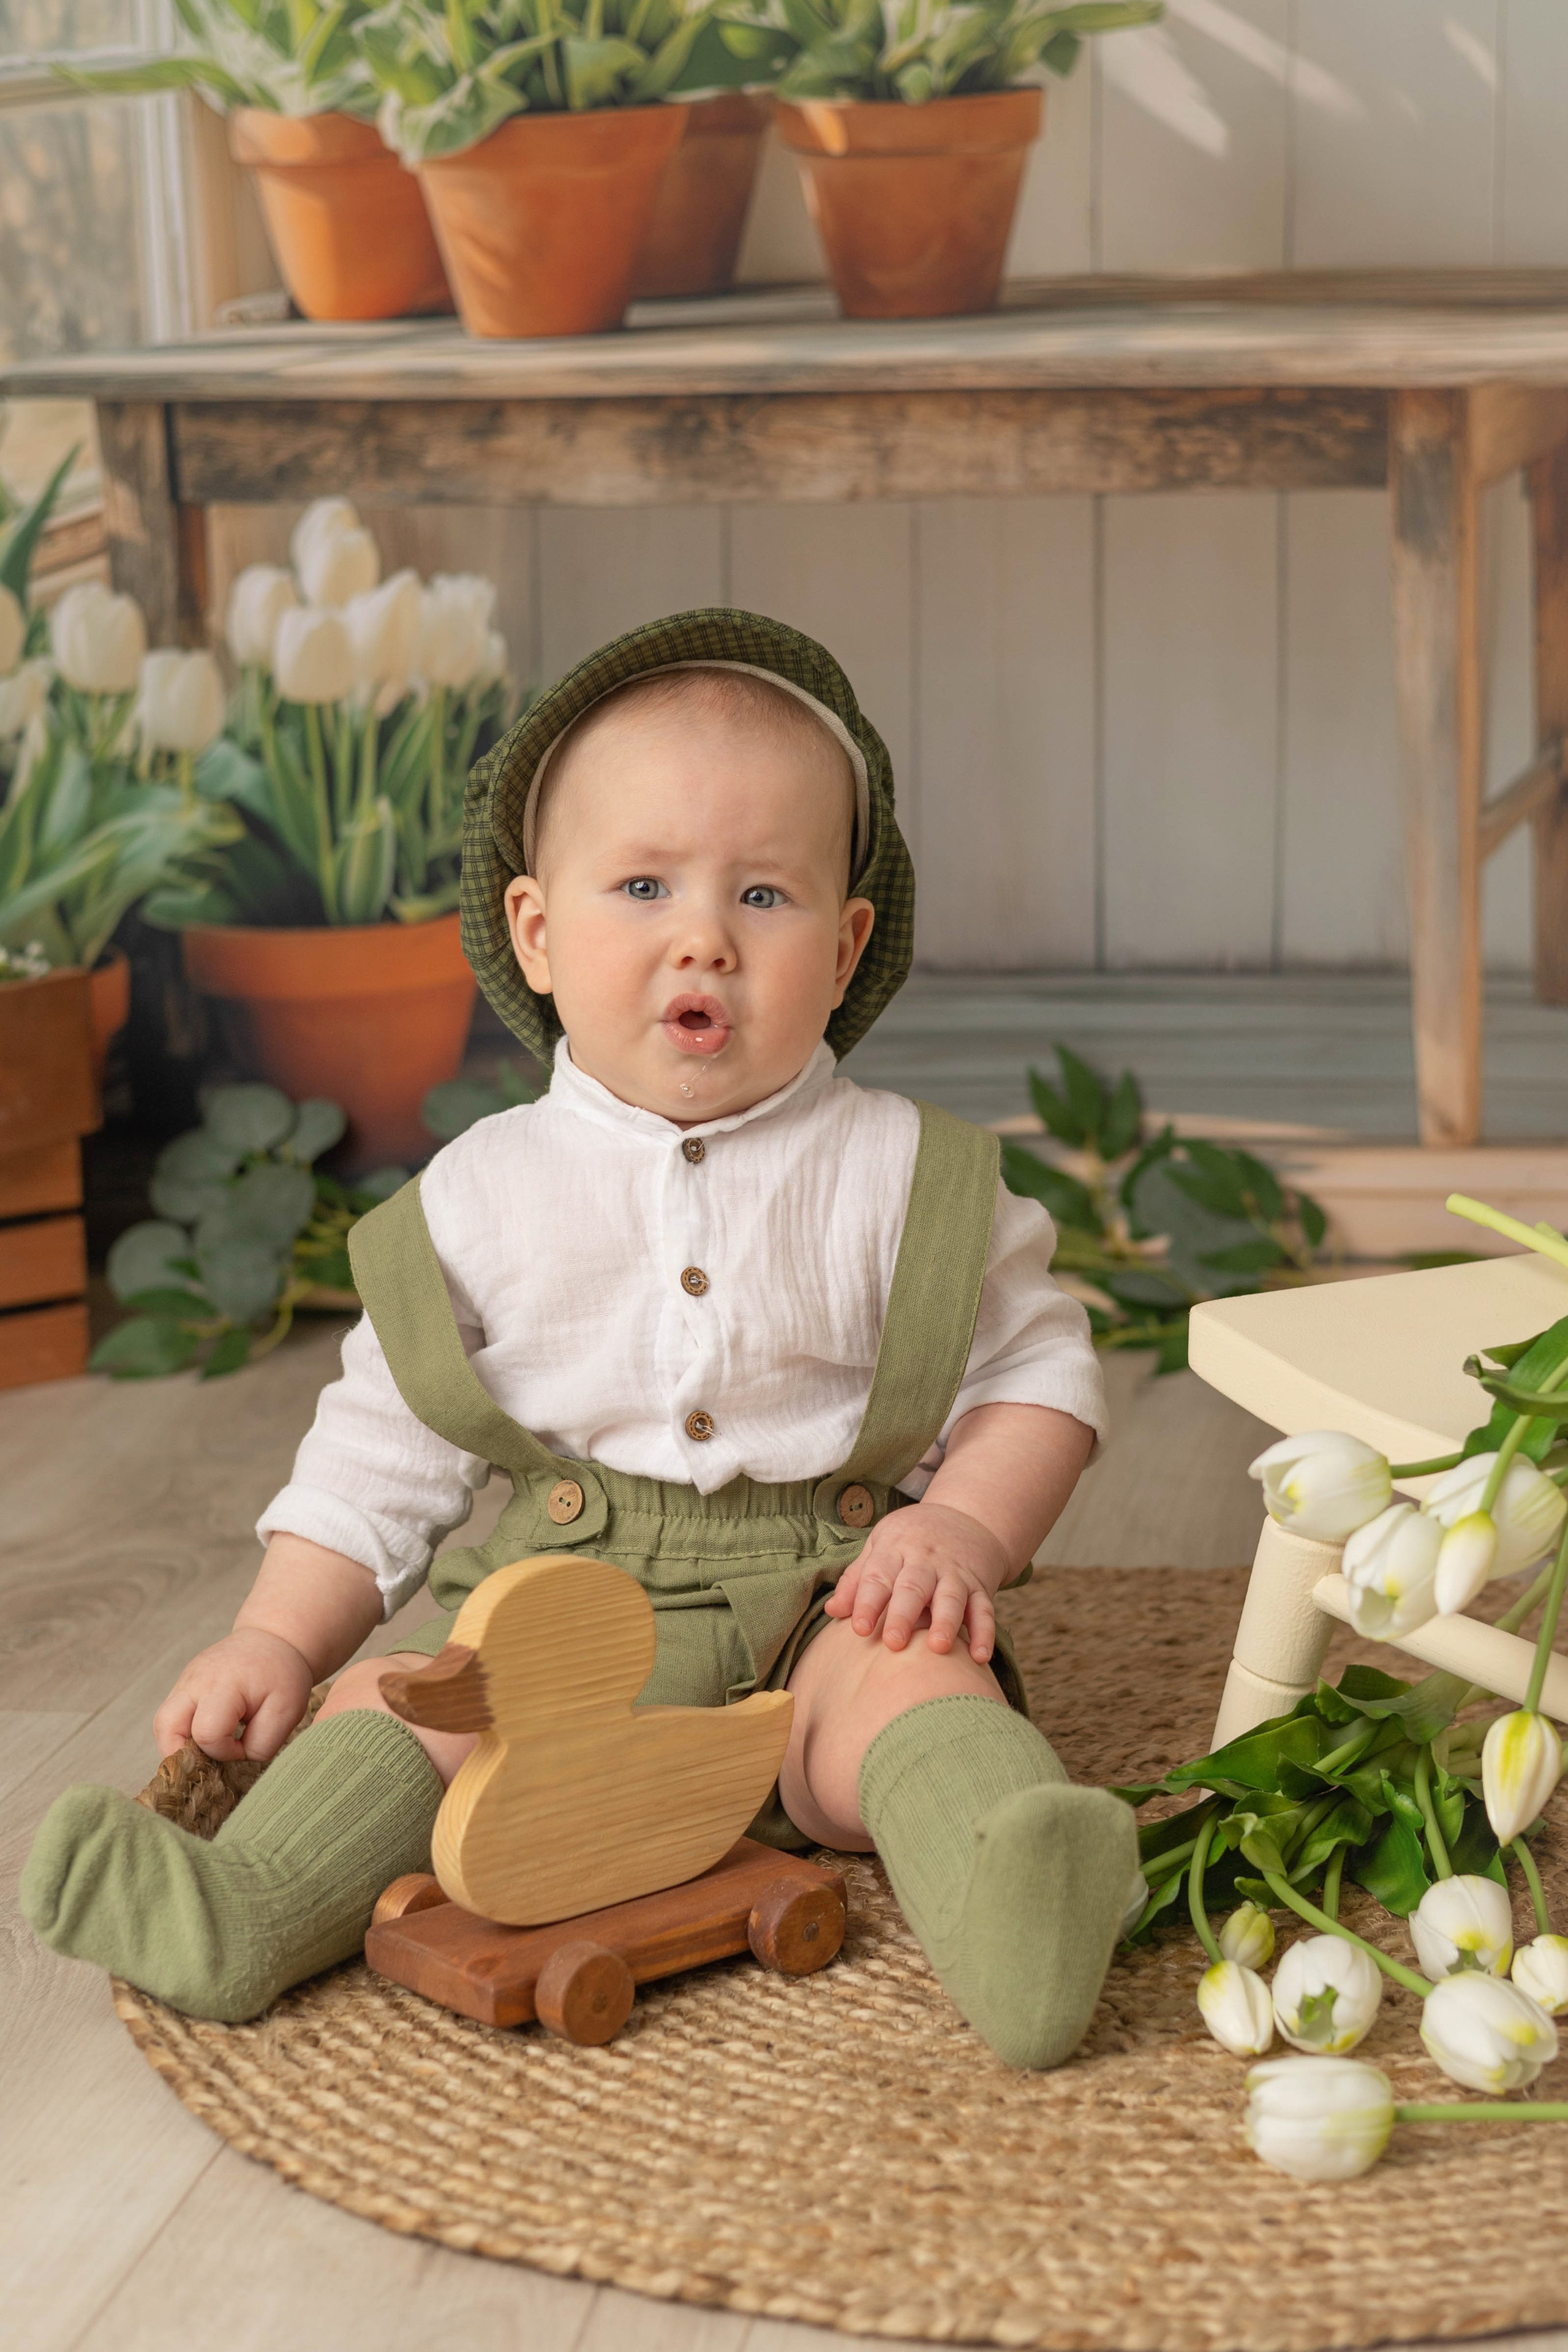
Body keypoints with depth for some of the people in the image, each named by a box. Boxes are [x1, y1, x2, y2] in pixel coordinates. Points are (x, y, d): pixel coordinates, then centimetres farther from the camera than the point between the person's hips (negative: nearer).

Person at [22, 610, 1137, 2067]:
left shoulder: (903, 1177, 4)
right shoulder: (483, 1195, 7)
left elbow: (1036, 1372, 8)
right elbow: (382, 1453, 11)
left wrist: (965, 1527, -10)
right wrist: (276, 1638, 1)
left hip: (816, 1597, -2)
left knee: (913, 1679, -31)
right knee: (394, 1696, -23)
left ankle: (1004, 1905, -54)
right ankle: (243, 1910, -37)